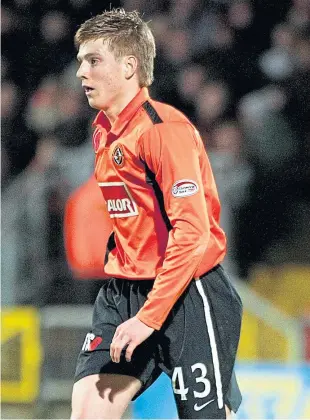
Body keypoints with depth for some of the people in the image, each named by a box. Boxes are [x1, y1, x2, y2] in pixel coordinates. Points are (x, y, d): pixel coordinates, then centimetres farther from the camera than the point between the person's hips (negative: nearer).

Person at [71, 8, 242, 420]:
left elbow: (192, 231, -23)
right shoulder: (104, 130, 12)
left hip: (185, 294, -8)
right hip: (123, 292, 8)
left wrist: (150, 316, -24)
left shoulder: (165, 128, -16)